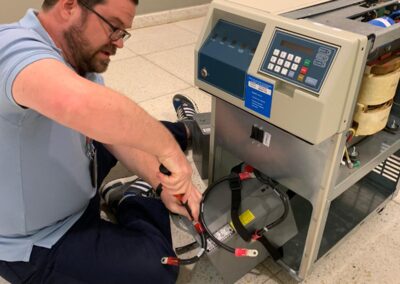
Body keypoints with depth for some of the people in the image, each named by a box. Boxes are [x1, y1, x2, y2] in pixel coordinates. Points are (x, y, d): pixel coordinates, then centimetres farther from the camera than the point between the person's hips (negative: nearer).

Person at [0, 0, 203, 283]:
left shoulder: (78, 55, -6)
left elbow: (113, 127, -3)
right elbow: (79, 104, -55)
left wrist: (161, 183, -13)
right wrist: (167, 148, -41)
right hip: (36, 244, -8)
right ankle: (136, 203, 5)